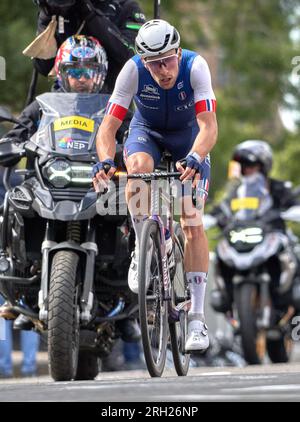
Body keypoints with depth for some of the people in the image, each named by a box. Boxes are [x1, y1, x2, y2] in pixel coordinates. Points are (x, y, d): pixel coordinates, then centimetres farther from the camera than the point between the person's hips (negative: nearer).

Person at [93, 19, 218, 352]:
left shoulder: (195, 66, -33)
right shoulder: (133, 70, -31)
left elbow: (209, 126, -39)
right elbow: (108, 126, -32)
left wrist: (195, 158, -59)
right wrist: (105, 161, -52)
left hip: (188, 134, -1)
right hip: (147, 131, 1)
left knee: (192, 222, -13)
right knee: (138, 166, -36)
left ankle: (197, 317, -9)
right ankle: (143, 252, -15)